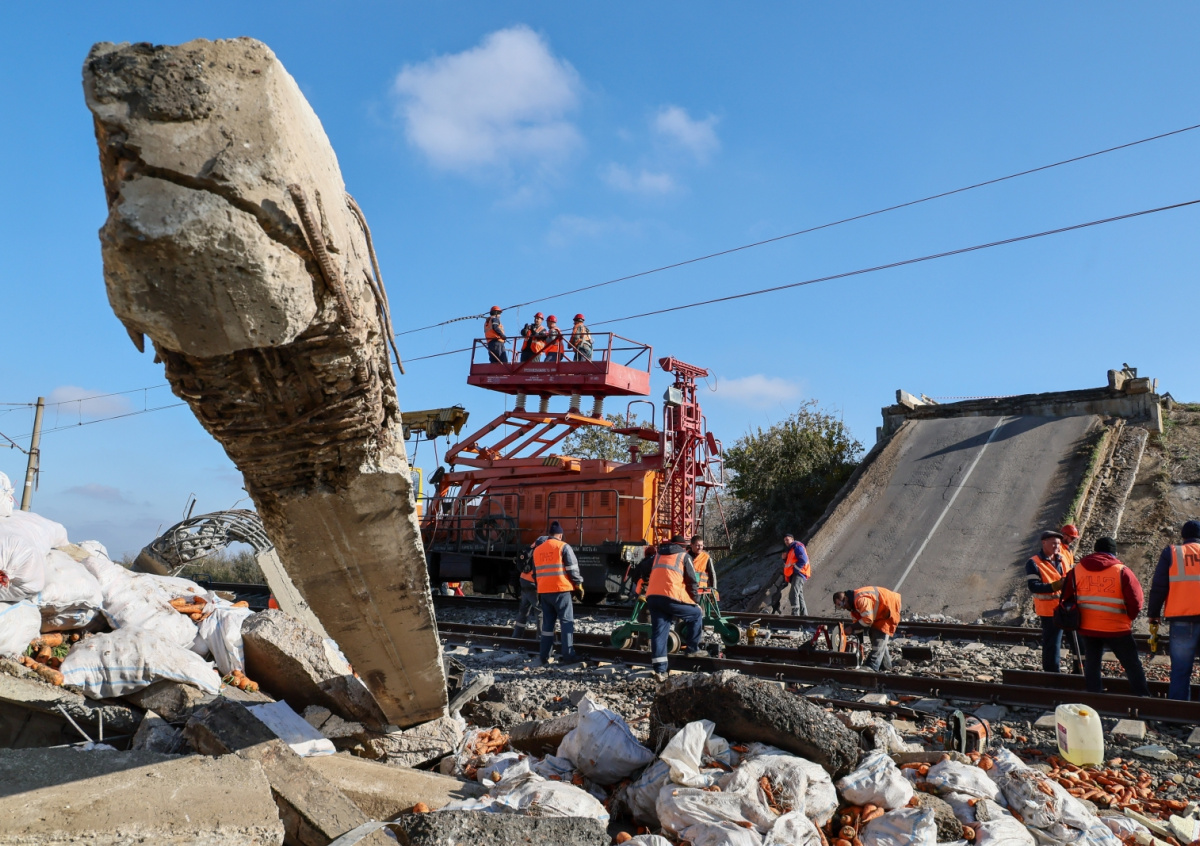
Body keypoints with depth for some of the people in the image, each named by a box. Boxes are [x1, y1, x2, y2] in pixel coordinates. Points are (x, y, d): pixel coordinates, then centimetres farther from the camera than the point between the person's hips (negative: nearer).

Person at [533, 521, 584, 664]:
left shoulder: (537, 550, 14)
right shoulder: (563, 547, -5)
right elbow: (573, 569, -7)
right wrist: (579, 585, 4)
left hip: (544, 592, 5)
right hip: (561, 590, -5)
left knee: (547, 623, 12)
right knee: (567, 622, 0)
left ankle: (545, 656, 12)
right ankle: (568, 655, -6)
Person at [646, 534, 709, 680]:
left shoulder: (658, 555, 29)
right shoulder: (684, 556, 14)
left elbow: (647, 574, 32)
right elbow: (692, 581, 10)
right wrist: (695, 599, 21)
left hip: (652, 597, 5)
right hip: (671, 597, -5)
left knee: (658, 632, 6)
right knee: (696, 614, 17)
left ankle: (660, 670, -1)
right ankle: (692, 649, 19)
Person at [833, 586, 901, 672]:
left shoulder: (861, 600, -33)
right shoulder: (854, 602, 1)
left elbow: (867, 620, -35)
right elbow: (859, 620, 6)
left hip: (889, 610, -11)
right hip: (880, 613, 11)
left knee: (879, 638, -16)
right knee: (873, 634, 14)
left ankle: (872, 666, -20)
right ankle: (885, 664, 24)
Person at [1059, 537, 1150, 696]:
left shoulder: (1077, 570, 2)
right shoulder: (1122, 571, -8)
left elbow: (1067, 597, 6)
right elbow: (1135, 602, -8)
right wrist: (1128, 618, 10)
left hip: (1087, 628, 3)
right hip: (1117, 628, -3)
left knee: (1091, 664, 13)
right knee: (1132, 665, 9)